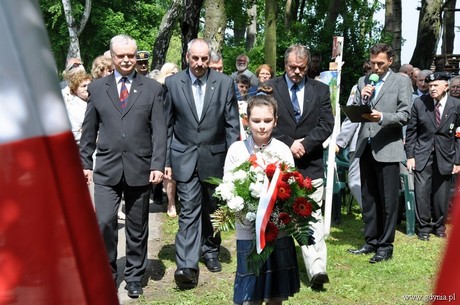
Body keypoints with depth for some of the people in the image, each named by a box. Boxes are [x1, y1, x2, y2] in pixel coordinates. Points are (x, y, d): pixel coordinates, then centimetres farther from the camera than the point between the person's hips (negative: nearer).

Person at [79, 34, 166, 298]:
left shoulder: (152, 88, 2)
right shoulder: (97, 87, 7)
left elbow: (159, 130, -2)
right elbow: (89, 129, 11)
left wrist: (157, 165, -10)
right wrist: (85, 162, 7)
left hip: (140, 169, 0)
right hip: (107, 169, 1)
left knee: (137, 227, 9)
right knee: (104, 222, -8)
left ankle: (135, 276, 25)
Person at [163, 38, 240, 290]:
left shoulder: (224, 83, -1)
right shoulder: (172, 83, -1)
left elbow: (232, 124, 1)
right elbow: (167, 126, 3)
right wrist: (166, 160, -1)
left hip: (215, 157, 1)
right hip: (185, 157, -1)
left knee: (212, 209, 14)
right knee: (189, 210, -8)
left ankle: (210, 250, 35)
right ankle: (187, 266, -9)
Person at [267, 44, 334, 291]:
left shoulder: (320, 90, 8)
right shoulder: (270, 88, 3)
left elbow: (327, 124, 1)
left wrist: (304, 143, -11)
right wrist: (289, 144, -12)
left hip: (310, 164, 0)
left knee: (312, 215, -5)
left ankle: (317, 269, -8)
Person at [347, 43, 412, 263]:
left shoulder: (401, 81, 1)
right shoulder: (363, 82, 14)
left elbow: (404, 116, -7)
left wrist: (381, 117, -23)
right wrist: (362, 98, -7)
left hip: (387, 148, -5)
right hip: (365, 147, 5)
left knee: (388, 200, -1)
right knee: (368, 198, 13)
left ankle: (385, 246, 8)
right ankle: (371, 241, 24)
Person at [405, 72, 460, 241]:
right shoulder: (419, 104, -1)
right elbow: (411, 131, 4)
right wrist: (410, 155, -1)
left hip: (445, 157, 0)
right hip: (423, 155, 0)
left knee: (442, 194, 5)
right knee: (422, 191, -4)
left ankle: (439, 226, 25)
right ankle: (423, 227, 11)